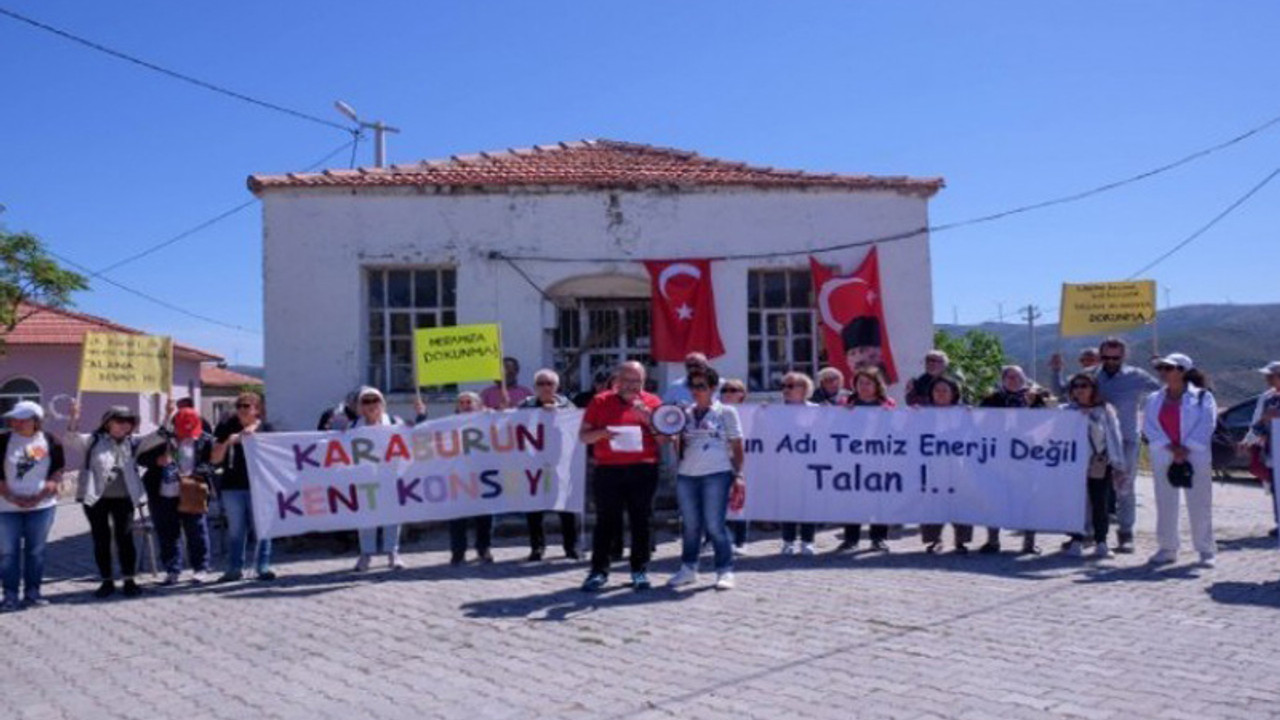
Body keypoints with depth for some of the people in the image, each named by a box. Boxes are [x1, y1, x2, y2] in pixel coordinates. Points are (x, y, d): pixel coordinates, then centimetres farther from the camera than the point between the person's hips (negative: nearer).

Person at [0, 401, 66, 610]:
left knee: (36, 550, 7)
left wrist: (39, 497, -12)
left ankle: (32, 592, 17)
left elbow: (57, 473, 0)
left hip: (41, 506, 0)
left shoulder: (50, 442, 0)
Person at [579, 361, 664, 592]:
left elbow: (665, 439, 3)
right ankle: (599, 571, 10)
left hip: (643, 470, 0)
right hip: (608, 469, 0)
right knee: (606, 521, 3)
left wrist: (647, 418, -12)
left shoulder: (652, 402, 6)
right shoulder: (601, 402, 6)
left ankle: (640, 570, 14)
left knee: (640, 522, 5)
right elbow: (583, 436, 7)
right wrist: (601, 433, -13)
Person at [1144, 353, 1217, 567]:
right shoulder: (1155, 399, 10)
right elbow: (1149, 426, -1)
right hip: (1163, 458, 3)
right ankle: (1167, 549, 15)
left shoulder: (1202, 397, 1)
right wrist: (1170, 447, -14)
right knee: (1165, 504, 7)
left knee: (1200, 505, 0)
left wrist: (1186, 449, -17)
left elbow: (1205, 426, -8)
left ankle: (1206, 550, 9)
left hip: (1196, 457, -3)